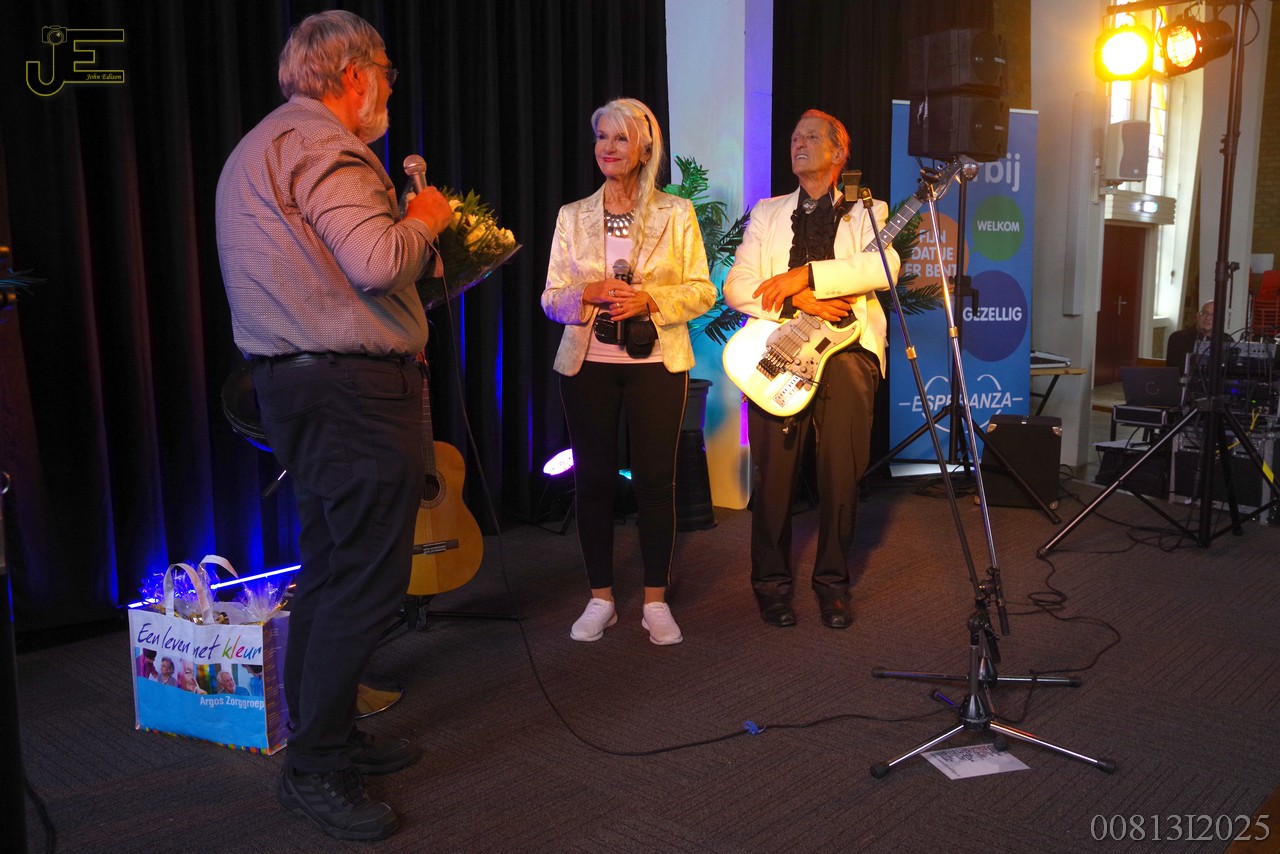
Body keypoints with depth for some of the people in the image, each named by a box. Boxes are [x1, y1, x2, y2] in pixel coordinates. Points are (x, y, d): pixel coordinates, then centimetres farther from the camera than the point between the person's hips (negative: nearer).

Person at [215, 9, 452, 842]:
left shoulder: (260, 146, 21)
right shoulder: (321, 145, -12)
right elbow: (378, 263, -24)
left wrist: (400, 216, 24)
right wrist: (423, 218, -5)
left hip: (298, 383, 11)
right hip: (355, 389, -11)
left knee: (332, 569, 17)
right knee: (367, 579, -5)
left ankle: (327, 734, 28)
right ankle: (317, 766, 3)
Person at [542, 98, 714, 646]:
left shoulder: (677, 214, 4)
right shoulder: (572, 216, 9)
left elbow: (702, 291, 2)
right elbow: (551, 297, 6)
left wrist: (650, 299, -15)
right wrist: (588, 292, -15)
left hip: (656, 361, -1)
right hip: (588, 364, 2)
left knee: (655, 478, -1)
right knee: (593, 477, 3)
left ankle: (655, 602, 12)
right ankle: (600, 600, 17)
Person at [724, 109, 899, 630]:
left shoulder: (866, 211, 12)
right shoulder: (768, 212, 19)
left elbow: (885, 266, -11)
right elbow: (736, 288, 6)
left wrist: (805, 275, -17)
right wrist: (799, 302, -9)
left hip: (846, 349, -1)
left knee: (842, 475, -3)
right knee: (773, 475, -2)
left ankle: (832, 583, 14)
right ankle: (771, 582, 15)